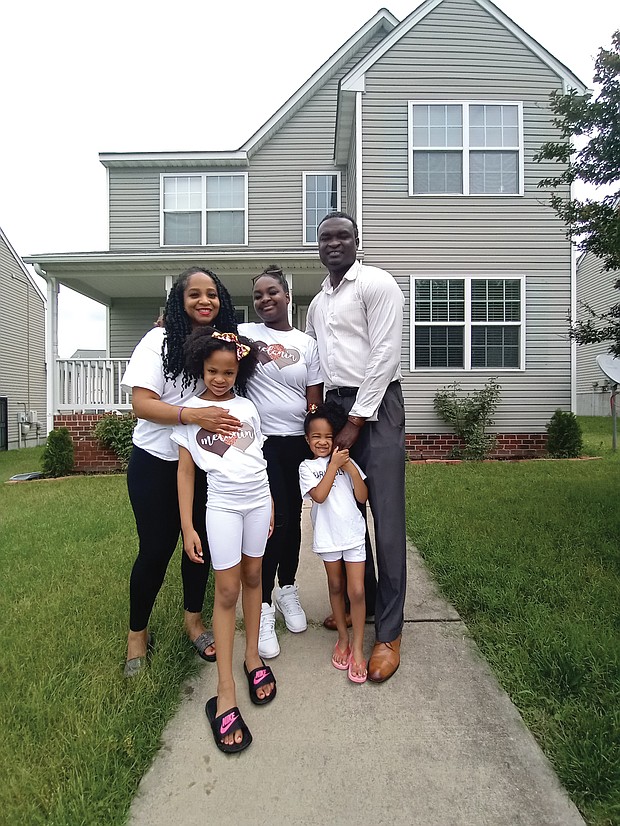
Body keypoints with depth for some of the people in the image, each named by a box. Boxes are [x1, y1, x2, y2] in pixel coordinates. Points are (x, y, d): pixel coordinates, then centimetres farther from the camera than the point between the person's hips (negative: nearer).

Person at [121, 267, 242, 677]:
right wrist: (192, 415, -33)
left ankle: (194, 620, 36)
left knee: (201, 543, 13)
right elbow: (141, 403, -18)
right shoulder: (161, 341, -11)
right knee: (156, 549, 5)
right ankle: (138, 633, 29)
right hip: (157, 462, -4)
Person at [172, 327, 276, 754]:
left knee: (253, 577, 13)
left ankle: (253, 657, 31)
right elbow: (185, 471, -4)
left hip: (258, 501, 3)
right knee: (227, 590, 0)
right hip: (222, 506, -3)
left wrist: (271, 505, 11)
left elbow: (259, 458, 10)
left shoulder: (247, 407, 4)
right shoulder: (190, 411, -4)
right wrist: (187, 526, -7)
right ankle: (225, 693, 10)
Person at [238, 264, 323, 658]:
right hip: (262, 442, -2)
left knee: (292, 518, 12)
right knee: (273, 520, -5)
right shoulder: (244, 334, 3)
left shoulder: (307, 344, 6)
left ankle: (288, 589, 35)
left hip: (298, 443, 3)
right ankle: (264, 606, 13)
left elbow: (315, 402, 5)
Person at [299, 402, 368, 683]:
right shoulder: (307, 466, -4)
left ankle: (358, 647, 15)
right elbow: (319, 495, -20)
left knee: (357, 591, -1)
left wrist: (349, 465, -14)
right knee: (336, 587, 16)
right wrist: (334, 465, -16)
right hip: (328, 536, 0)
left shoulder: (346, 461, 2)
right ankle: (343, 638, 35)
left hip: (354, 533, 1)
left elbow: (362, 497, -5)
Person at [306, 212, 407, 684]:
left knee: (386, 517, -5)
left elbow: (385, 354, -11)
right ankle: (360, 601, 29)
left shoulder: (377, 284, -2)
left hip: (375, 405, -7)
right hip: (335, 407, 7)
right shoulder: (317, 303, 20)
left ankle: (389, 633, 6)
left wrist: (357, 420, -14)